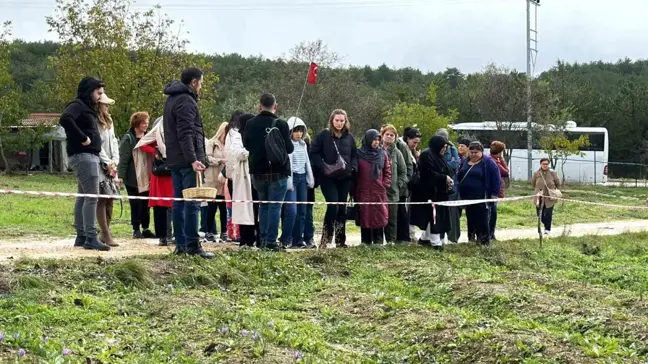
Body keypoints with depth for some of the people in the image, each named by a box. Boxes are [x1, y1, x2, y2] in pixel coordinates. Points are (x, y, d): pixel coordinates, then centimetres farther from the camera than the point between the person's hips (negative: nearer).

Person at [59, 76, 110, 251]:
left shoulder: (87, 108, 20)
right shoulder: (77, 105, -9)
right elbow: (65, 119, -29)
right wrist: (83, 138, -24)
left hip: (90, 156, 10)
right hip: (83, 155, -10)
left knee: (83, 197, 12)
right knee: (92, 196, -13)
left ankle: (81, 236, 17)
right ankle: (91, 238, -15)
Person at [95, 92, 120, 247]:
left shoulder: (109, 122, 18)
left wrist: (115, 161, 3)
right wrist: (107, 162, -12)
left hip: (111, 166, 8)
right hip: (99, 165, -8)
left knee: (110, 199, 6)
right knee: (102, 200, -10)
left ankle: (105, 232, 12)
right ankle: (106, 234, -11)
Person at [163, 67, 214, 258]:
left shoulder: (172, 99, 19)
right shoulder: (186, 101, -12)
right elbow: (186, 134, -22)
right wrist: (193, 159, -28)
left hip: (174, 160, 10)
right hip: (186, 160, -10)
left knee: (179, 202, 10)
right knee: (192, 203, -8)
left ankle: (181, 244, 13)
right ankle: (193, 245, -9)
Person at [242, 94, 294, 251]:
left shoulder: (250, 124, 1)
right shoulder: (280, 124, -11)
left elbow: (246, 145, 12)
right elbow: (289, 148, -6)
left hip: (257, 171, 4)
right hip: (278, 172, -4)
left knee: (263, 205, 17)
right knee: (275, 206, -1)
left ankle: (263, 240, 15)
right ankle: (271, 241, -6)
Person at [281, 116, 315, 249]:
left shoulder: (303, 145, 15)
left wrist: (310, 178, 17)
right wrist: (289, 181, -17)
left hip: (302, 178, 7)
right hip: (292, 177, -7)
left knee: (302, 211, 6)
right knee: (292, 210, -14)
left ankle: (298, 239, 11)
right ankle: (286, 239, -3)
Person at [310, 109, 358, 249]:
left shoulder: (349, 137, 11)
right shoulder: (323, 135, -2)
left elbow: (354, 155, 19)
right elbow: (314, 153, -5)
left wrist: (353, 168, 1)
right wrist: (323, 167, -16)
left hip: (344, 178, 5)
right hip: (328, 178, -5)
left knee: (342, 208, 7)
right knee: (333, 206, -16)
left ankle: (341, 240, 14)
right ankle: (325, 238, -6)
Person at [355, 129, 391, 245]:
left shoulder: (382, 154, 7)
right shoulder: (359, 154, 2)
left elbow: (387, 171, 12)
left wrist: (385, 184, 1)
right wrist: (354, 190, 0)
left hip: (379, 192, 1)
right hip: (363, 191, -1)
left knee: (379, 217, 0)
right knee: (365, 217, 1)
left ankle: (378, 241, 5)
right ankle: (366, 241, 6)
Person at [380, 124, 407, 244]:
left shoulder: (397, 153, 9)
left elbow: (403, 171, 13)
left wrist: (399, 184, 2)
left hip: (393, 191, 1)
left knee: (392, 217, 2)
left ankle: (391, 240, 8)